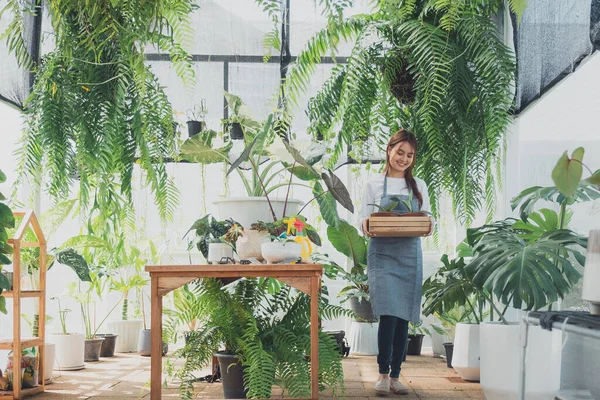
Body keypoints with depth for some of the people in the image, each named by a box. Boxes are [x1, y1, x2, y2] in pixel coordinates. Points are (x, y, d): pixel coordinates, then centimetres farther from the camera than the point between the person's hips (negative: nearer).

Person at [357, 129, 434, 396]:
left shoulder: (419, 186, 13)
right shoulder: (374, 185, 6)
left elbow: (427, 220, 12)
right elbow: (364, 220, 5)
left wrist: (428, 225, -11)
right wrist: (366, 225, -18)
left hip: (409, 256, 3)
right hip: (382, 255, -3)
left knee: (403, 317, 3)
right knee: (388, 314, -14)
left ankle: (395, 376, 12)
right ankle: (383, 374, -1)